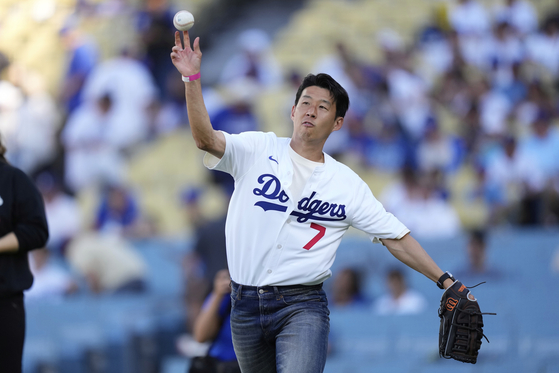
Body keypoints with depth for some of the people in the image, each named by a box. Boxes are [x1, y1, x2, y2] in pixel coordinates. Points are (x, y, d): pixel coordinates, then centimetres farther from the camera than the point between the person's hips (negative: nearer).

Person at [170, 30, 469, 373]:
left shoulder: (348, 184, 4)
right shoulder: (257, 150, 3)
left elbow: (397, 239, 7)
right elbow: (206, 139, -13)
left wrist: (445, 281, 0)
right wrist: (193, 79, -26)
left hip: (302, 306, -2)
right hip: (246, 305, 2)